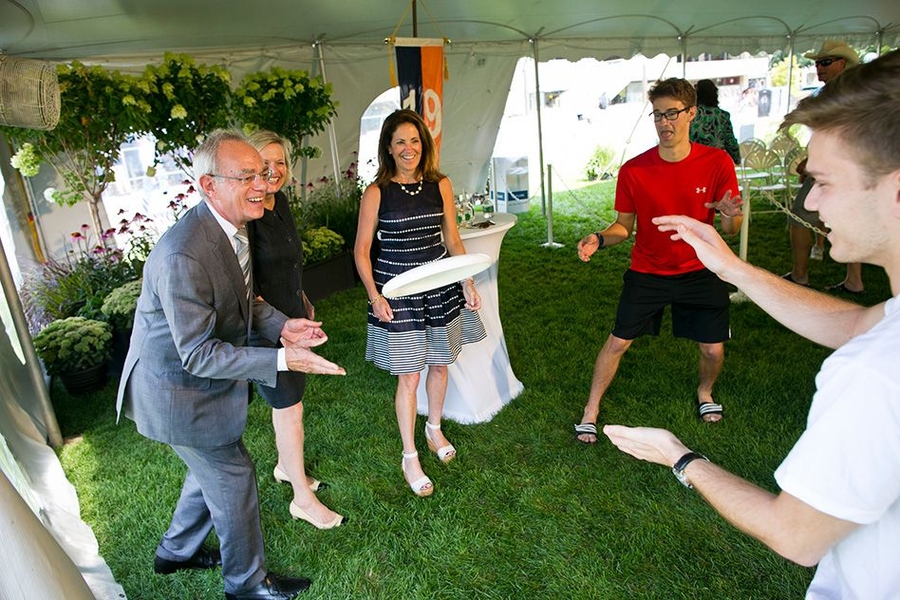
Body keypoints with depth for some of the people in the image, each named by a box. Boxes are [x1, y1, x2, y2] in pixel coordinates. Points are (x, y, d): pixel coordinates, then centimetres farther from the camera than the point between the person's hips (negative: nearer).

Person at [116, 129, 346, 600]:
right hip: (178, 391, -9)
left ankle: (176, 551, 53)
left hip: (204, 379, 9)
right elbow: (198, 354, -30)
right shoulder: (183, 256, -35)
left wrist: (282, 326, -8)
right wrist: (282, 360, -34)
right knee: (233, 478, 9)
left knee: (212, 468, 26)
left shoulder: (231, 226, -4)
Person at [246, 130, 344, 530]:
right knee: (290, 408, 1)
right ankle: (303, 499, 17)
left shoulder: (280, 201, 4)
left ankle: (285, 467, 42)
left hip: (292, 315, 8)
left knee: (288, 401, 21)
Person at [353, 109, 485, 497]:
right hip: (398, 292, -4)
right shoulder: (376, 193, -10)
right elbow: (362, 251, -5)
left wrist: (468, 283, 1)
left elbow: (453, 239, 7)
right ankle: (409, 458, 21)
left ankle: (434, 429, 44)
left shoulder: (440, 185, 0)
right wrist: (374, 296, -15)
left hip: (440, 286, 4)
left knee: (440, 363, 17)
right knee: (409, 375, 2)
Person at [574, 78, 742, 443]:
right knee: (617, 342, -1)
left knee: (713, 349, 6)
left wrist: (731, 215, -30)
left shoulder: (717, 163, -10)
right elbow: (625, 226, -2)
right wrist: (599, 239, -23)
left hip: (700, 272, 1)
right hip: (646, 272, 0)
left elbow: (731, 231, -6)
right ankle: (591, 411, 17)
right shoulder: (633, 170, -10)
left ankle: (705, 392, 41)